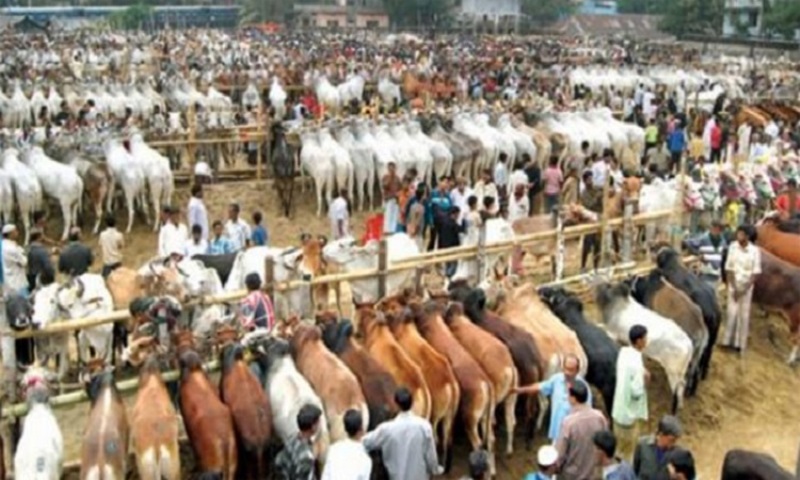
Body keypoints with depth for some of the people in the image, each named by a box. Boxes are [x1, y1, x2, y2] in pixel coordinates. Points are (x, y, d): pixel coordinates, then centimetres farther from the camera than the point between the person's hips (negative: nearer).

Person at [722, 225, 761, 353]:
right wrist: (734, 288, -9)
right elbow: (729, 269, -4)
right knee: (732, 312, -5)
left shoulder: (755, 250, -10)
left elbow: (756, 272, -6)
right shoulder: (732, 247, -8)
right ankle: (728, 341, 1)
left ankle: (740, 344, 7)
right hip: (733, 284, 0)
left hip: (747, 285, 0)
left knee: (744, 315, 3)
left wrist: (745, 289, -11)